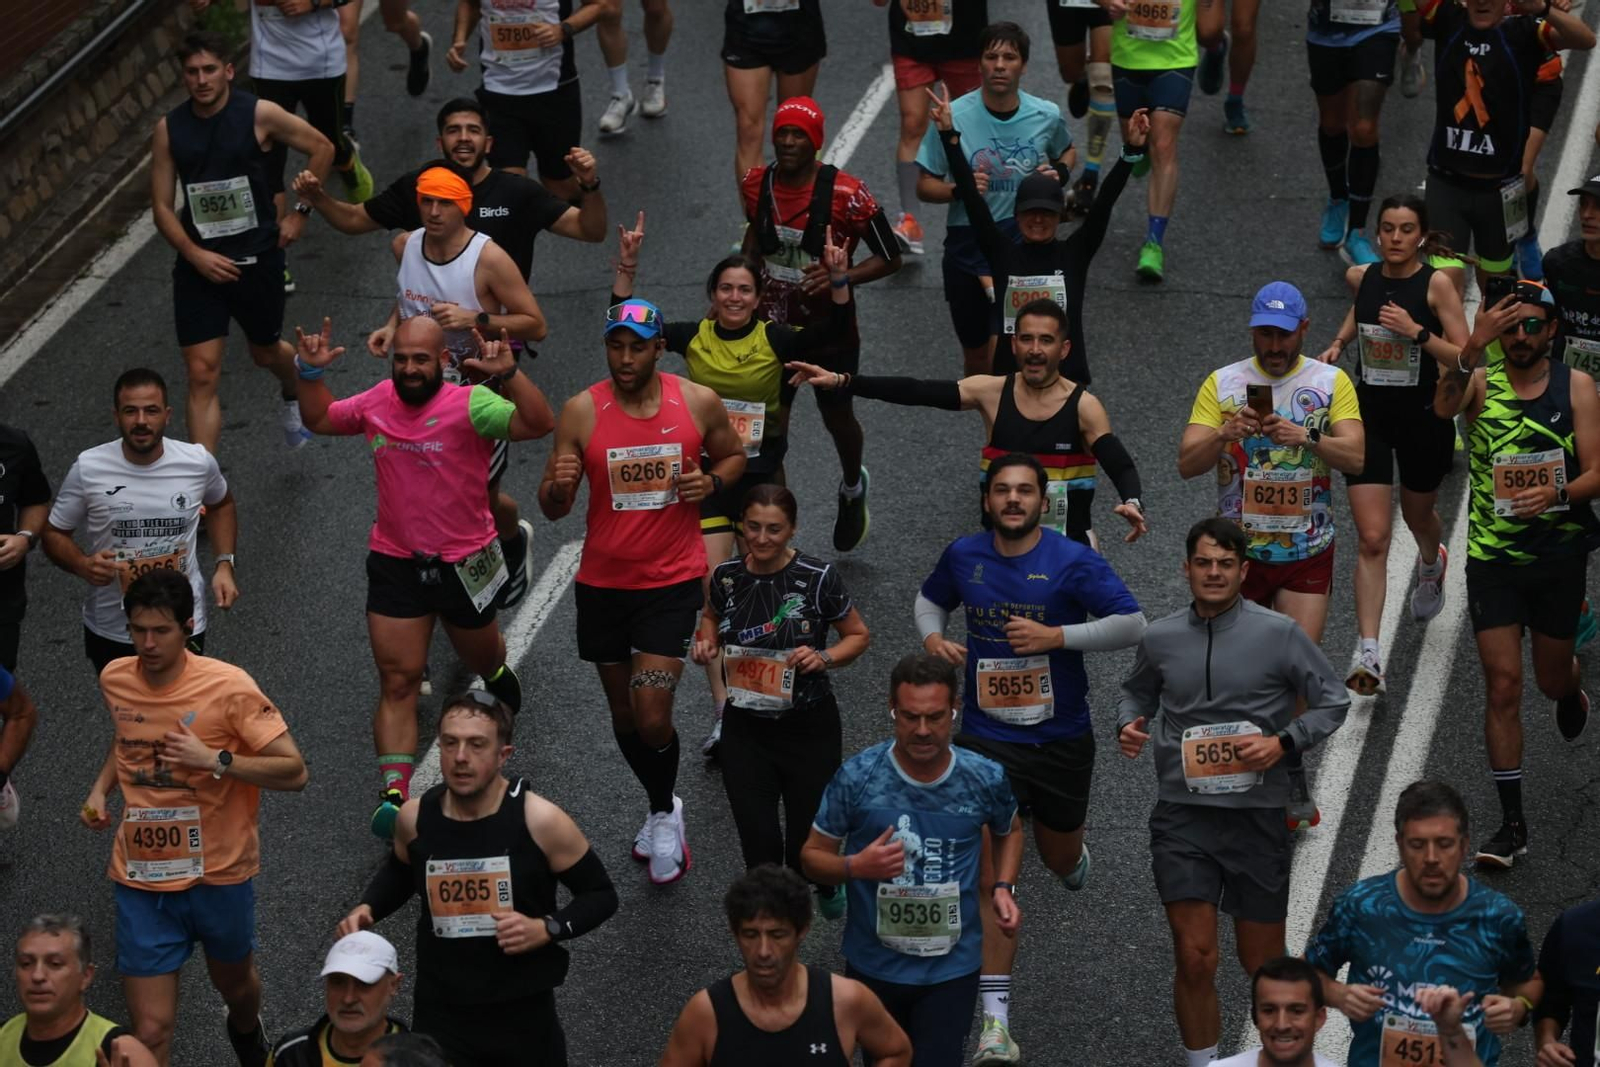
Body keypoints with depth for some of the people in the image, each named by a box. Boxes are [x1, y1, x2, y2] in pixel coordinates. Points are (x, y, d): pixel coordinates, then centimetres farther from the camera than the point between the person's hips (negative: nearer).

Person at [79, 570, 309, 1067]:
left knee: (234, 984, 26)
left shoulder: (229, 687, -17)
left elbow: (294, 772, -18)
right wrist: (101, 788, 3)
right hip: (141, 881, 2)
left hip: (219, 876, -1)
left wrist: (215, 760, -29)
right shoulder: (114, 680, -3)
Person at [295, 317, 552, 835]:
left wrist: (509, 373, -45)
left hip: (464, 564, -2)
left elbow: (537, 423, -32)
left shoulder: (470, 404, -18)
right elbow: (320, 419, 17)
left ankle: (497, 670, 62)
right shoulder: (378, 402, -1)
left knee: (482, 660, 24)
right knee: (397, 682, -6)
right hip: (395, 564, 2)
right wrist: (311, 374, 1)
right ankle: (395, 791, -11)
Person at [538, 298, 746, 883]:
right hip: (602, 581, 2)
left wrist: (711, 481, -9)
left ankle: (664, 814, 15)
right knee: (623, 712, 15)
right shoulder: (580, 413, -8)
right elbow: (552, 509, -5)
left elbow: (734, 455, 13)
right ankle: (662, 811, 39)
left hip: (672, 579, -2)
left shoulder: (699, 403, -6)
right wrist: (557, 487, -29)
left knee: (652, 716, -12)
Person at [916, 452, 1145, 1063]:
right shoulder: (963, 556, -2)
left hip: (1061, 737, 0)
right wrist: (932, 636, -4)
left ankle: (1072, 850, 63)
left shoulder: (1073, 562, -13)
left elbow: (1132, 624, -15)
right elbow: (931, 599, 18)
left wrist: (1055, 635, -23)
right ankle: (995, 1018, -9)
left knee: (1060, 859, 21)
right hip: (987, 738, 0)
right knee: (992, 872, -10)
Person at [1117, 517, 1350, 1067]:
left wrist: (1282, 742, -12)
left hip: (1256, 813, -1)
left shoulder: (1279, 634, -4)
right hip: (1183, 815, 1)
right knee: (1194, 960, -7)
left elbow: (1333, 702, 2)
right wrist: (1128, 725, 1)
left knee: (1263, 964, 11)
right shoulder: (1160, 638, 4)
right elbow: (1137, 692, 23)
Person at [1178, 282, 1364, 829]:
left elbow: (1355, 456, -12)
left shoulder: (1331, 383, 0)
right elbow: (1187, 463, -7)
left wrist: (1307, 438, -30)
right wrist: (1223, 435, -27)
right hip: (1240, 548, 1)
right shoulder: (1222, 384, 0)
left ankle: (1290, 775, 11)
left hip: (1307, 551, -1)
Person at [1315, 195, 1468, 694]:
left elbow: (1466, 358, -16)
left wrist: (1416, 331, -27)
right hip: (1369, 414, 1)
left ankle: (1431, 564, 62)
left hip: (1424, 418, -1)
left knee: (1418, 516, 24)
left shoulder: (1436, 284, -14)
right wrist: (1338, 343, 7)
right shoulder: (1361, 277, -3)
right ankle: (1367, 652, -12)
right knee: (1371, 540, -8)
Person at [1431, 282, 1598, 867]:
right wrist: (1473, 349, -42)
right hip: (1493, 556, 0)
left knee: (1552, 678, 17)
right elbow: (1443, 408, -27)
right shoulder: (1480, 381, -4)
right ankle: (1512, 823, 3)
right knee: (1502, 687, -4)